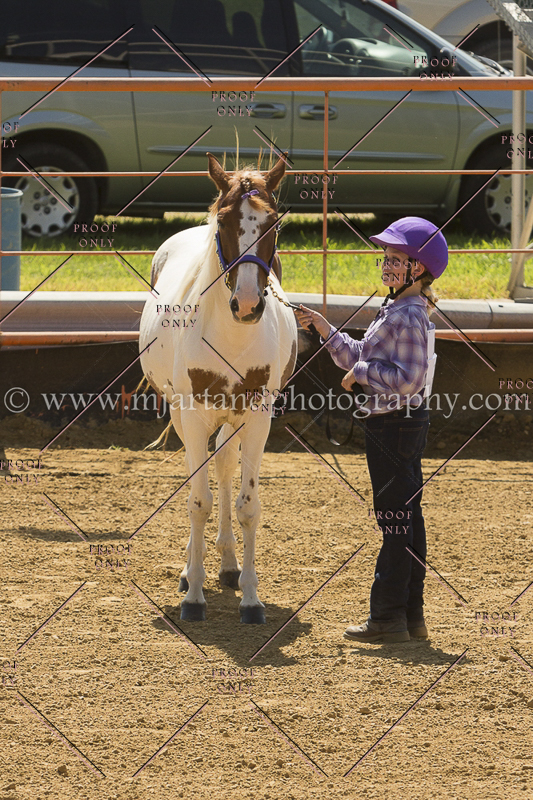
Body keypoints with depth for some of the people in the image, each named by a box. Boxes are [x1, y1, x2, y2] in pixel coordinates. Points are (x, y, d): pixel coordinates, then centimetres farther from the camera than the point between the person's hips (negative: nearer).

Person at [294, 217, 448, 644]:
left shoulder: (408, 317, -18)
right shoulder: (399, 312, 15)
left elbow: (407, 377, -27)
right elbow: (362, 359, 22)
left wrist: (361, 372, -17)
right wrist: (326, 330, 15)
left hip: (394, 426, -11)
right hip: (406, 423, 11)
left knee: (396, 520, -5)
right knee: (408, 517, 13)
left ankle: (389, 617, -1)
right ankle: (412, 615, 18)